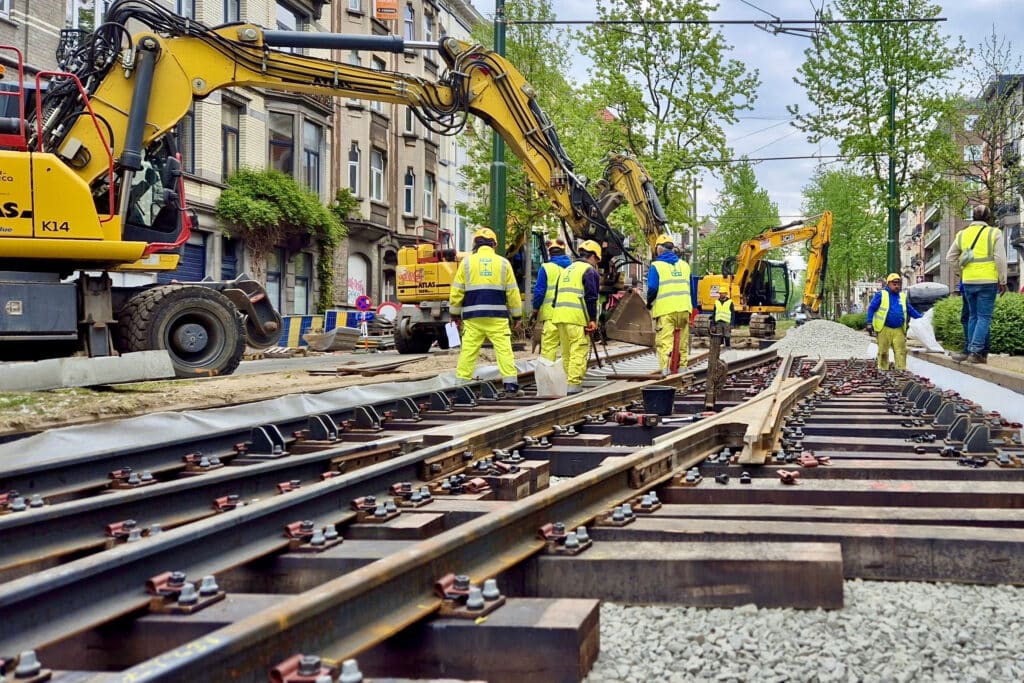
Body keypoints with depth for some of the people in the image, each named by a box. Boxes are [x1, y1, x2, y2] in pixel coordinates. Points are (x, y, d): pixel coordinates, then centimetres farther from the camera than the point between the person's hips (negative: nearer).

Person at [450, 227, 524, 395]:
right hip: (497, 316, 0)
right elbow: (512, 291, 8)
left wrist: (455, 313, 14)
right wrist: (517, 315, 15)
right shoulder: (503, 263, 8)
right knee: (504, 349, -2)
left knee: (468, 350, 2)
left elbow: (457, 290, 6)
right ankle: (511, 384, -7)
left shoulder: (467, 261, 6)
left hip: (472, 315, 0)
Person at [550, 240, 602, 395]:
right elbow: (591, 297, -11)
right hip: (577, 317, -8)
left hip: (560, 315, 8)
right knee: (579, 351, -8)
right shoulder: (590, 271, -2)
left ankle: (568, 381, 17)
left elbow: (557, 294, 25)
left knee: (567, 352, 13)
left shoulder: (566, 270, 24)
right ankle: (574, 385, -14)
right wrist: (593, 319, -10)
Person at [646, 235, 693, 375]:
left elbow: (652, 288, -8)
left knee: (664, 342, -8)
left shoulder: (656, 266, -2)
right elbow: (691, 287, 19)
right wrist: (692, 306, 28)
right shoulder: (684, 265, 14)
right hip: (684, 308, 5)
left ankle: (666, 370, -19)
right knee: (682, 343, 13)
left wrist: (649, 303, 9)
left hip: (665, 310, -5)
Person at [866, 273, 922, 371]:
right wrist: (869, 323, -9)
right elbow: (871, 308, -1)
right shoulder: (881, 295, 2)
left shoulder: (903, 296, 16)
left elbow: (910, 310, 26)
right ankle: (883, 370, 8)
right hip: (884, 330, -4)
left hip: (899, 330, 4)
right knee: (883, 352, 0)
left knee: (901, 352, -3)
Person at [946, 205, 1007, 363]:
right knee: (984, 317, 0)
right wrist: (1002, 281, 1)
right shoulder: (994, 233, -3)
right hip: (987, 281, -4)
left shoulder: (962, 234, 9)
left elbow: (950, 257, 12)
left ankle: (969, 350, 15)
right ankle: (976, 352, -9)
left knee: (973, 316, 15)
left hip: (968, 281, 4)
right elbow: (1000, 259, -5)